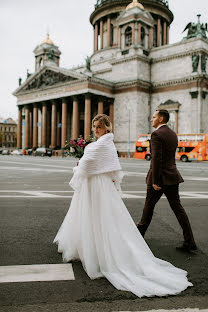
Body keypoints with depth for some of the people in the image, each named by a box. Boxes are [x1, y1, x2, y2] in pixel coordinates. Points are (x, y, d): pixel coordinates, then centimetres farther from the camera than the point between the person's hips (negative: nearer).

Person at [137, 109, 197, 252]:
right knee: (177, 207, 6)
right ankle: (189, 241, 5)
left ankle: (141, 230, 32)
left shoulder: (156, 134, -14)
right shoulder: (173, 134, 13)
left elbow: (156, 159, -20)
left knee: (149, 205, 12)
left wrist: (155, 181, -19)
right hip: (172, 176, 7)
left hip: (160, 177, -7)